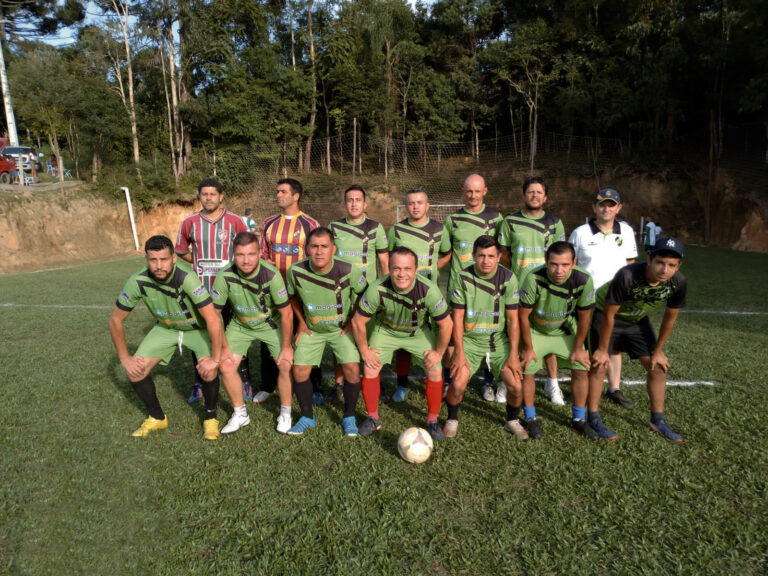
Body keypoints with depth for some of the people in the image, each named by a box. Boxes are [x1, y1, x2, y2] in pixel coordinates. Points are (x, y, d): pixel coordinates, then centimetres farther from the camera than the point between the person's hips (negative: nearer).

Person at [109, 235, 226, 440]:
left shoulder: (186, 278, -37)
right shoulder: (138, 282, -23)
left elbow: (213, 319, -37)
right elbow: (116, 320, -9)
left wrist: (216, 359, -33)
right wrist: (125, 359, -8)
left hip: (197, 328, -4)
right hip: (165, 328, 4)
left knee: (209, 371, -26)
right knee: (135, 370, -7)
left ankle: (210, 418, 4)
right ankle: (157, 418, 19)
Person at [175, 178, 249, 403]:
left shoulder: (234, 221, -2)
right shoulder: (189, 223, 3)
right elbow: (181, 251, 15)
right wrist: (202, 262, 5)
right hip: (200, 290, 2)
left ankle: (244, 381, 20)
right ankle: (198, 385, 24)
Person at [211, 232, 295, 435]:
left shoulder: (271, 274, -31)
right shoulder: (225, 276, -25)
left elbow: (286, 313, -20)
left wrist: (286, 347, -14)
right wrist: (224, 347, -11)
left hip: (271, 323, -2)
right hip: (240, 325, 2)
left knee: (286, 364, -13)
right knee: (226, 367, -8)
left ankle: (285, 413, 11)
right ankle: (240, 414, 16)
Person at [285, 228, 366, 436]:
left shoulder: (349, 271, -25)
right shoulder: (296, 271, -19)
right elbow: (293, 296, 4)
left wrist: (352, 322, -5)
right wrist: (301, 322, 3)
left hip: (342, 328, -2)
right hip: (311, 329, 2)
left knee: (352, 368, -15)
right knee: (299, 370, -5)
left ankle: (349, 417, 8)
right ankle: (307, 417, 18)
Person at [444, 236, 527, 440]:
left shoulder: (508, 278, -6)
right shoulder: (462, 278, -10)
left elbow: (513, 319, -3)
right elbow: (457, 318, -7)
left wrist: (513, 354, -7)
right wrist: (459, 353, -12)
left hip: (499, 340, 2)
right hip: (470, 340, -1)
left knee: (516, 386, -10)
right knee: (458, 384, -18)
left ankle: (512, 421, 21)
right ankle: (452, 420, 12)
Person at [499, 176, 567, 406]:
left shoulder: (554, 222, 8)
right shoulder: (510, 221, 4)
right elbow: (504, 254, 8)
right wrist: (516, 274, -2)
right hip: (518, 288, -1)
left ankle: (552, 383, 17)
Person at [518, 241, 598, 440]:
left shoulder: (584, 280, -27)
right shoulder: (534, 278, -34)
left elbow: (584, 317, -12)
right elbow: (523, 315, -21)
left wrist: (578, 349, -4)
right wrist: (528, 348, -13)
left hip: (566, 331, 2)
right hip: (535, 330, -2)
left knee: (581, 368, -1)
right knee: (527, 370, -10)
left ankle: (579, 419, 19)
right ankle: (531, 419, 12)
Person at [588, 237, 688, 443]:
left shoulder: (678, 283, -23)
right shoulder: (627, 276, -38)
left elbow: (670, 318, -5)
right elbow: (609, 315, -26)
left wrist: (658, 351, 2)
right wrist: (602, 349, -17)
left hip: (637, 319, 5)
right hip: (605, 312, -5)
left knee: (657, 367, 4)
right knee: (599, 364, -10)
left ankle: (658, 420, 20)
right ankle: (593, 419, 4)